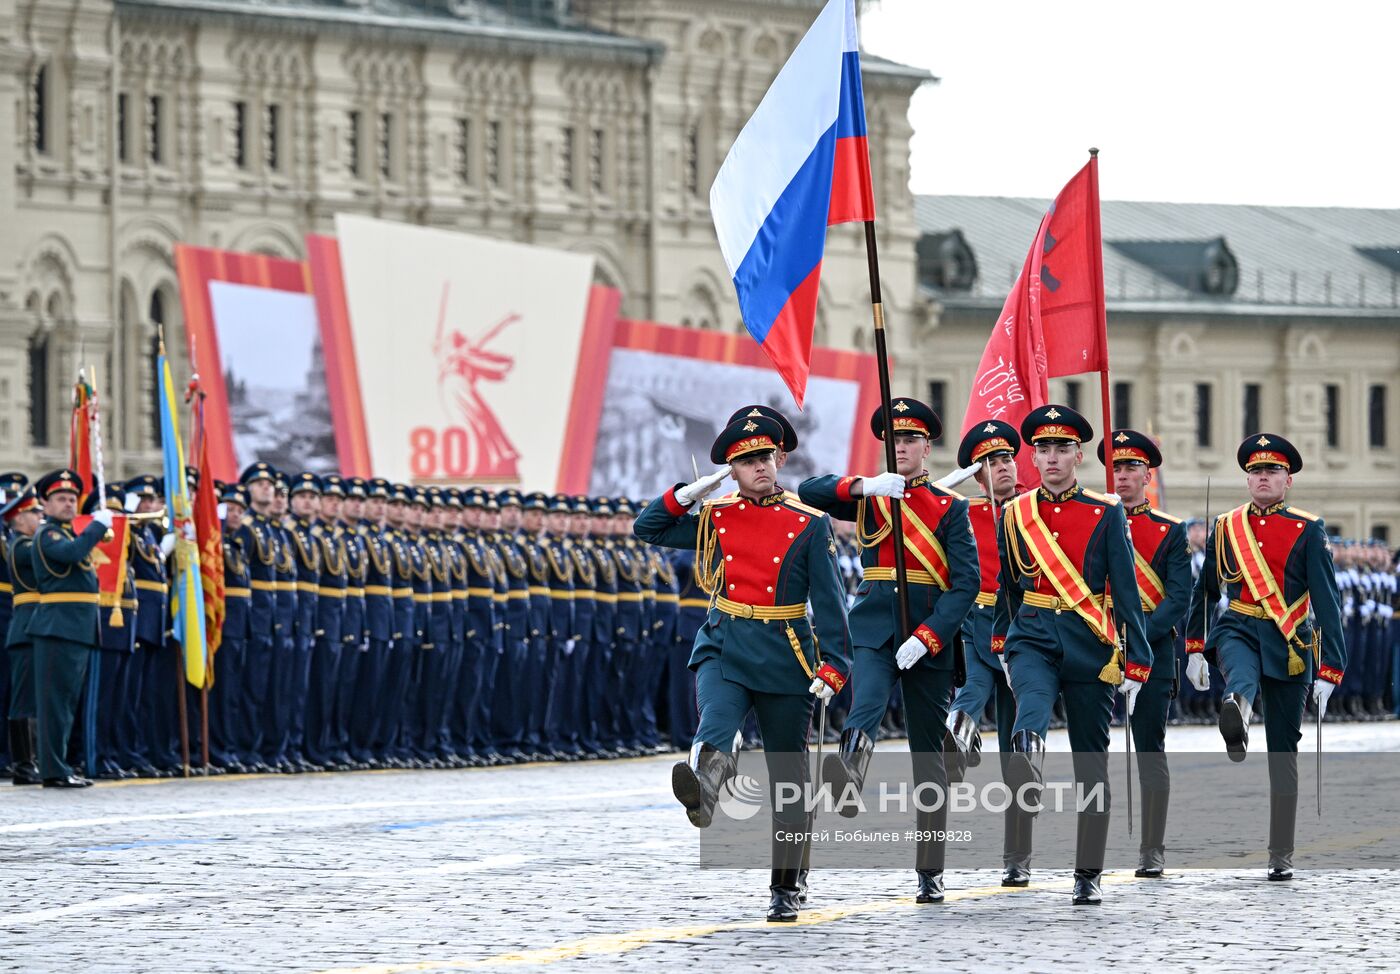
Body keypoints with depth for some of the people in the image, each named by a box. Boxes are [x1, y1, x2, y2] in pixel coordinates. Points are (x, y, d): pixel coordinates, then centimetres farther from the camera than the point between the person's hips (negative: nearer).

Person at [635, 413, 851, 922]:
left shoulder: (810, 525, 1)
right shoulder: (714, 518, 8)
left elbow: (829, 602, -2)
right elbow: (647, 528, 14)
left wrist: (832, 667, -11)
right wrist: (690, 493, 1)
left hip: (785, 660, 0)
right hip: (723, 651, 0)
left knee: (787, 778, 6)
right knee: (716, 726, -32)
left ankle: (785, 890, 16)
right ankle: (702, 792, -65)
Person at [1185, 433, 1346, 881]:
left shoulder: (1308, 531, 0)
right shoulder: (1225, 528, 8)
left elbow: (1327, 602, -6)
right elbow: (1204, 588, 20)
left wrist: (1328, 671, -13)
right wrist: (1195, 646, 21)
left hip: (1289, 645, -1)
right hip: (1238, 631, 1)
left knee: (1283, 748, 2)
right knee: (1242, 674, -38)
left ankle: (1281, 856, 9)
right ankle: (1235, 718, -73)